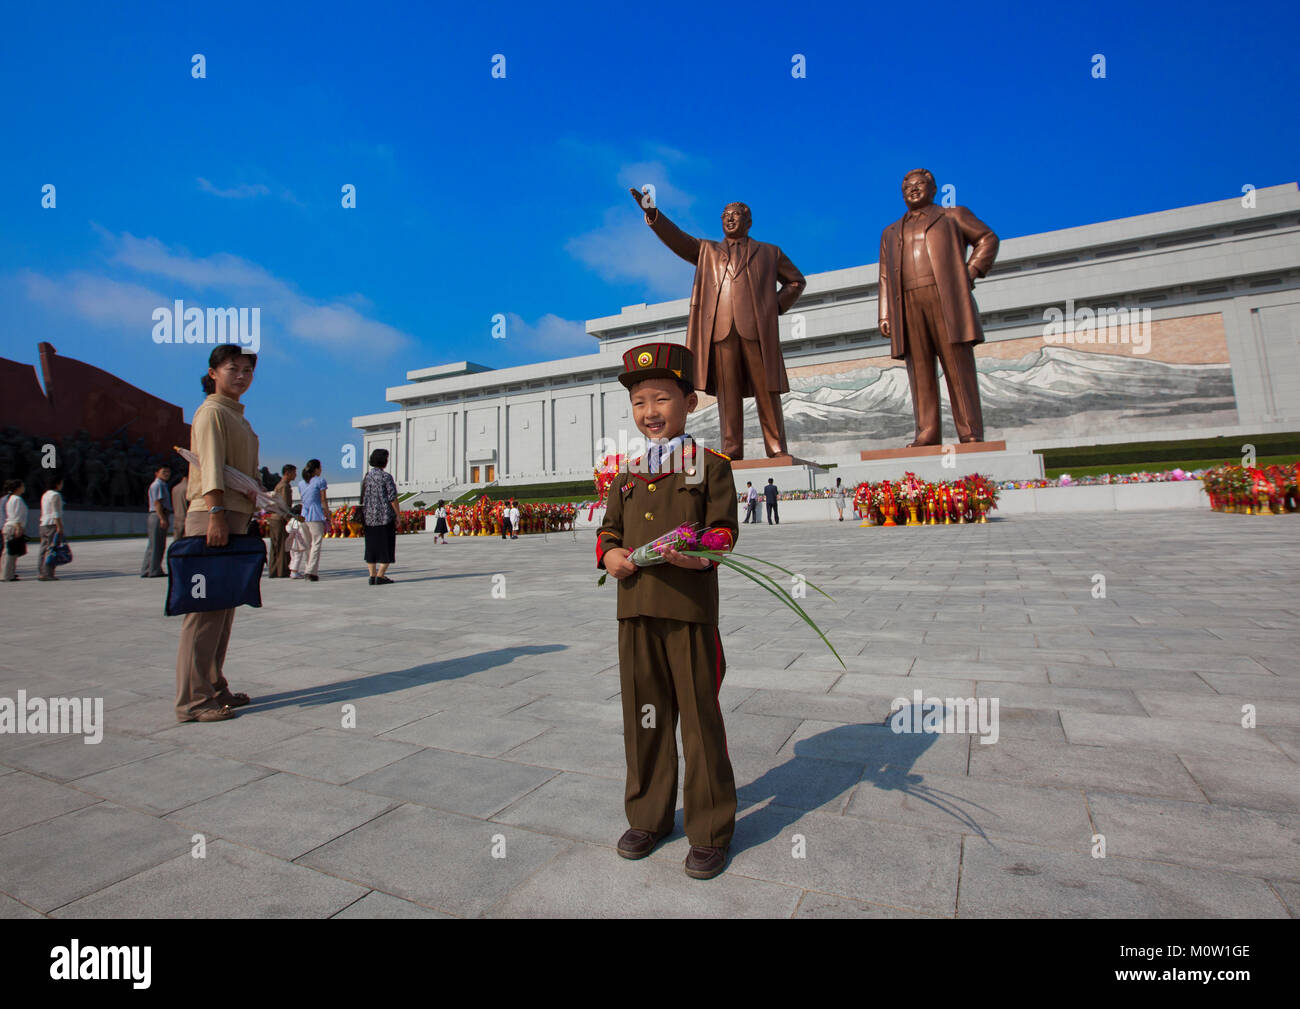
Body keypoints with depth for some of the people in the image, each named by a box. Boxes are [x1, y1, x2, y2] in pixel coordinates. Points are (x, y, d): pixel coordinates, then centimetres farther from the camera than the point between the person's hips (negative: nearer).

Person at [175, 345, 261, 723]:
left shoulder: (237, 416, 23)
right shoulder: (212, 411, -5)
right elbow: (211, 465, -17)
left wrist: (249, 517, 22)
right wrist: (216, 513, -26)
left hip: (235, 518, 10)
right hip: (212, 517, -10)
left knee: (223, 607, 12)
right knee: (205, 608, -8)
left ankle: (213, 688, 20)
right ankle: (193, 699, -3)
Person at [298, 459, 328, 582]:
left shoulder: (301, 483, 15)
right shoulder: (320, 480, -4)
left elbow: (304, 500, 15)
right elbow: (323, 500, -5)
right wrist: (327, 512, 3)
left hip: (304, 515, 6)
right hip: (316, 516, -6)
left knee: (308, 544, 14)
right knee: (316, 544, -5)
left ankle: (309, 570, 15)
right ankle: (311, 572, -10)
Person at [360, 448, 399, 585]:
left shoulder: (366, 476, 8)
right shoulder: (386, 477, -10)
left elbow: (363, 498, 11)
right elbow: (392, 498, -13)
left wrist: (365, 515, 17)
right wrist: (398, 515, -6)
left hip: (369, 516, 6)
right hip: (385, 516, -6)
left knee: (371, 546, 11)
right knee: (386, 545, 1)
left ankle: (372, 576, 11)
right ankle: (380, 576, -2)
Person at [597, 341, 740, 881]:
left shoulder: (711, 466, 2)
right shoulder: (627, 478, 14)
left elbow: (724, 527, -3)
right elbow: (608, 529, 18)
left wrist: (702, 553, -24)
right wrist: (610, 554, -4)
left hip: (690, 609, -4)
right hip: (635, 608, 5)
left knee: (700, 716, 5)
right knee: (644, 715, 14)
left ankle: (710, 831, 24)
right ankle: (648, 816, 34)